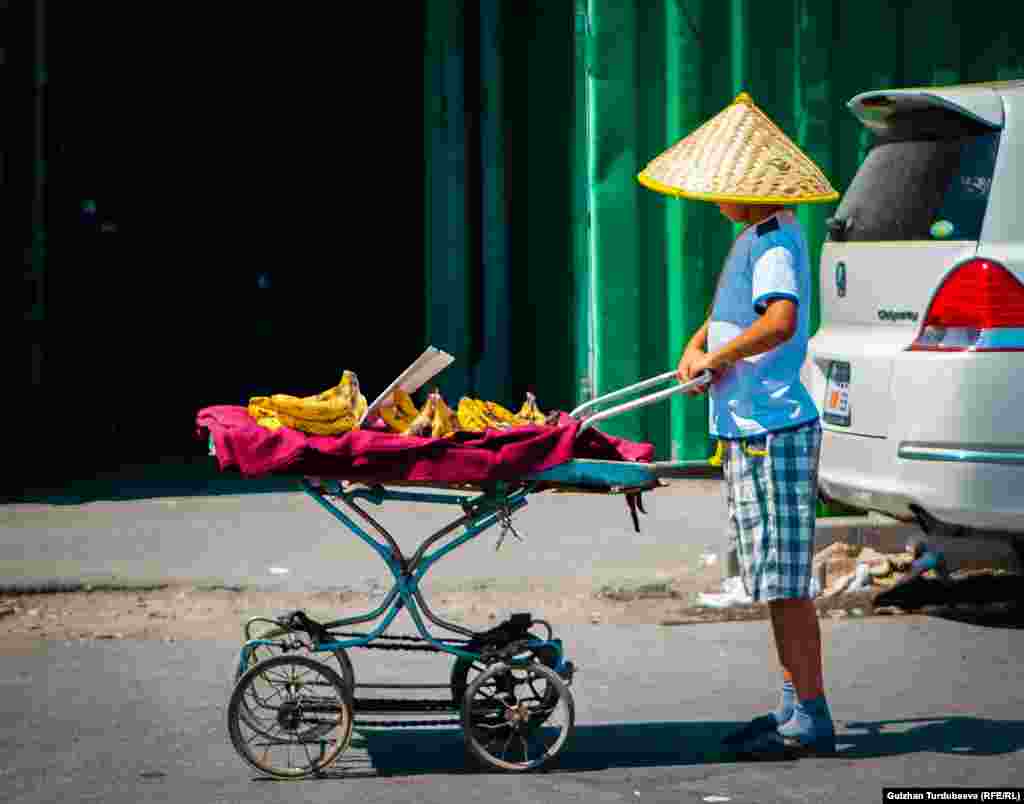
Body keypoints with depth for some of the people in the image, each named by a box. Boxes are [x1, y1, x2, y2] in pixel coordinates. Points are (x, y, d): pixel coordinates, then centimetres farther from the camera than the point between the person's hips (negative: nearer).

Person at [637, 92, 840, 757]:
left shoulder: (776, 240, -15)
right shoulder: (757, 236, 15)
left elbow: (780, 322, -31)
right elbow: (729, 315, 28)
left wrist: (718, 355, -17)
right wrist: (699, 345, 8)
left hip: (774, 434, -10)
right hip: (750, 430, 10)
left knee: (785, 583, -7)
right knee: (775, 581, 15)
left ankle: (813, 721, -3)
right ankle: (796, 708, 23)